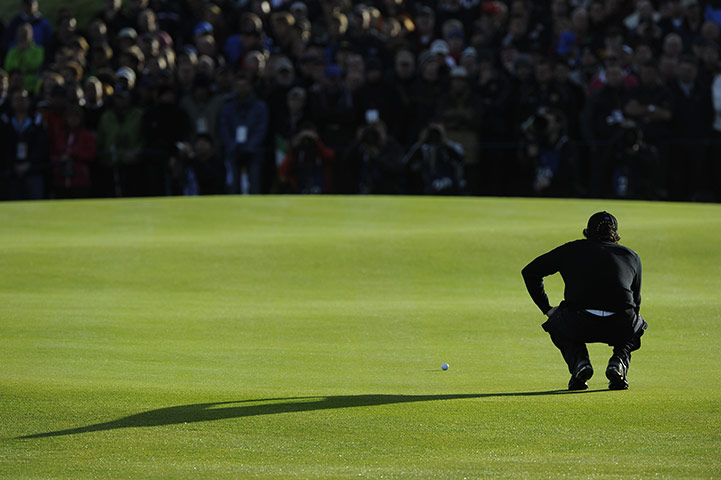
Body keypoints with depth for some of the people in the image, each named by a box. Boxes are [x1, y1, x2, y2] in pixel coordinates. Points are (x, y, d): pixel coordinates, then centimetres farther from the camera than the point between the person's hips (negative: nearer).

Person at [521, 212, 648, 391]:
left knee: (556, 324, 35)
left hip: (579, 326, -1)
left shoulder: (572, 249, 24)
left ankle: (579, 361, 6)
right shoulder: (631, 256, 27)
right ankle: (619, 360, 6)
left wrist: (547, 309, 30)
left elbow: (530, 272, 25)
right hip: (620, 327, 1)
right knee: (636, 324, 37)